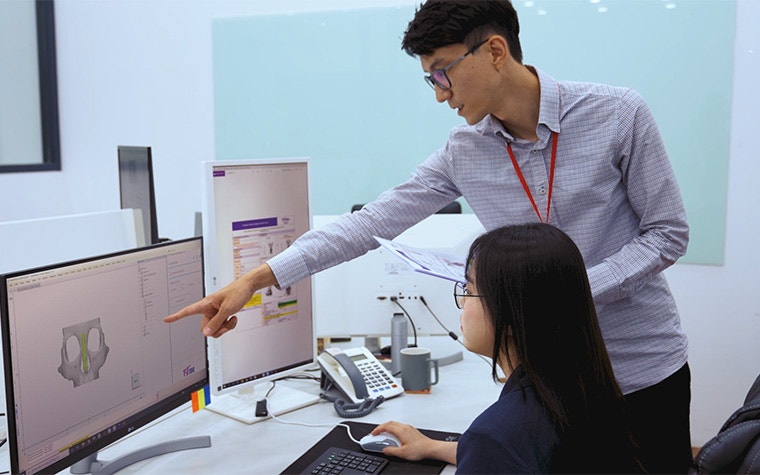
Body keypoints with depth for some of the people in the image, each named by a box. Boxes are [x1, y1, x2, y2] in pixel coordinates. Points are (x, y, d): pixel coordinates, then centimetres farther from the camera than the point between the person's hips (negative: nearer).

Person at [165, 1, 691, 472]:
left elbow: (668, 234, -9)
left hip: (645, 370, -2)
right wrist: (255, 279, -11)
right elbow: (376, 221, -7)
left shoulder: (618, 115, -14)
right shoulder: (464, 152, -4)